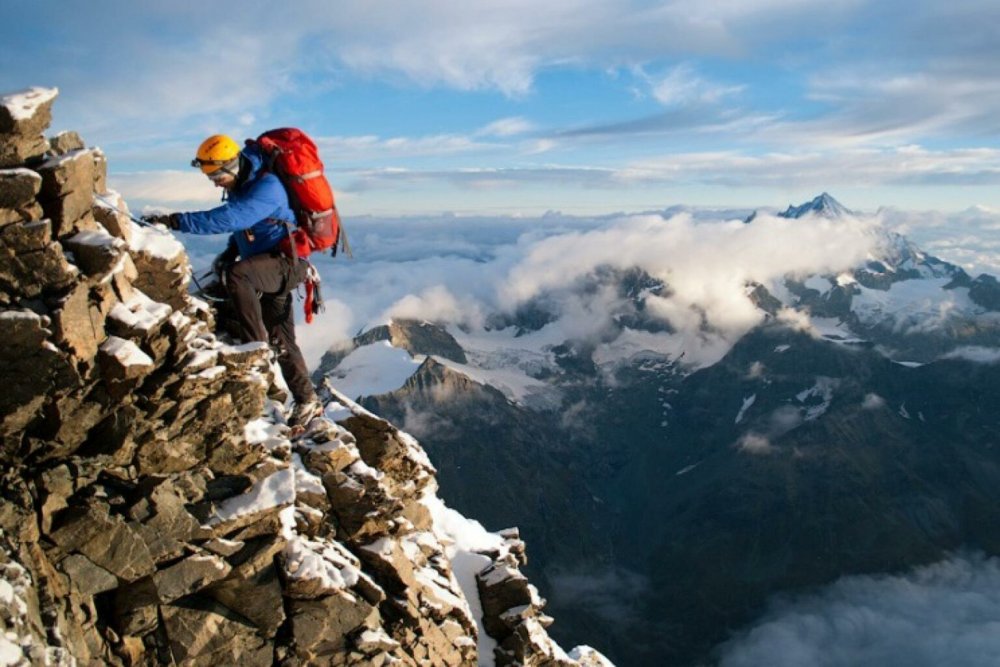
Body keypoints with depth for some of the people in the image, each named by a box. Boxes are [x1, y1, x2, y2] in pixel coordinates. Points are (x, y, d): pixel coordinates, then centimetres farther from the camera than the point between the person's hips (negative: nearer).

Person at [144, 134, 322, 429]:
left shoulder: (266, 187, -22)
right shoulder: (240, 186, 8)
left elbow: (229, 218, -35)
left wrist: (176, 221, -38)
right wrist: (229, 252, 4)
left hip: (285, 263, -10)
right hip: (268, 267, 10)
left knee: (236, 274, -35)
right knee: (281, 340, 10)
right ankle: (307, 401, 20)